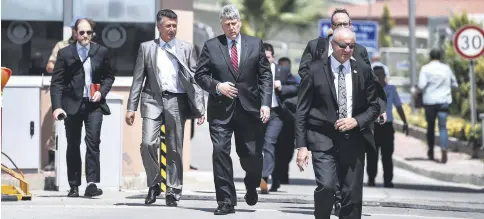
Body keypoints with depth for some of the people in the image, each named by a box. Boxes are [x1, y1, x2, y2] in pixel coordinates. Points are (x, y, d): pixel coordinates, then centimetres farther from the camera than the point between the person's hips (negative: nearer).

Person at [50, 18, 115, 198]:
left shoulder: (101, 52, 6)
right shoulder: (65, 53, 1)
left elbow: (109, 76, 15)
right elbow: (57, 82, -2)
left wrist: (102, 91, -4)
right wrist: (57, 106, -12)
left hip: (94, 104, 0)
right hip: (72, 105, 0)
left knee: (93, 142, -13)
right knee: (73, 146, 5)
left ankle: (92, 183, -16)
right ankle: (74, 186, 13)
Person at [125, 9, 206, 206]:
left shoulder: (186, 49, 9)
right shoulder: (146, 48, 9)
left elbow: (195, 79, 5)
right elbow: (138, 79, 8)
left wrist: (200, 108, -3)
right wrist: (131, 107, 2)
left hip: (177, 101, 0)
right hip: (153, 101, 0)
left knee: (175, 150, 2)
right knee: (148, 143, -14)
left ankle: (173, 192, 11)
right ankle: (154, 184, 6)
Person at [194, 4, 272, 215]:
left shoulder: (255, 44, 5)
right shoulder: (211, 46, 2)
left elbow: (265, 76, 4)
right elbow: (200, 75, 5)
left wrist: (265, 103, -6)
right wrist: (217, 86, -13)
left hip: (249, 109, 1)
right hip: (221, 110, -1)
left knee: (252, 154, 5)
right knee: (220, 151, -8)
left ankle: (251, 186, 37)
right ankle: (226, 201, -1)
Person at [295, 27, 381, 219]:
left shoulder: (363, 70, 7)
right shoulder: (315, 70, -1)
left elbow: (374, 107, 11)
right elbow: (302, 111, -1)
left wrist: (356, 121, -9)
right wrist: (301, 145, -7)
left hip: (353, 140, 3)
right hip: (323, 139, -3)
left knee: (352, 195, 3)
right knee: (326, 186, -21)